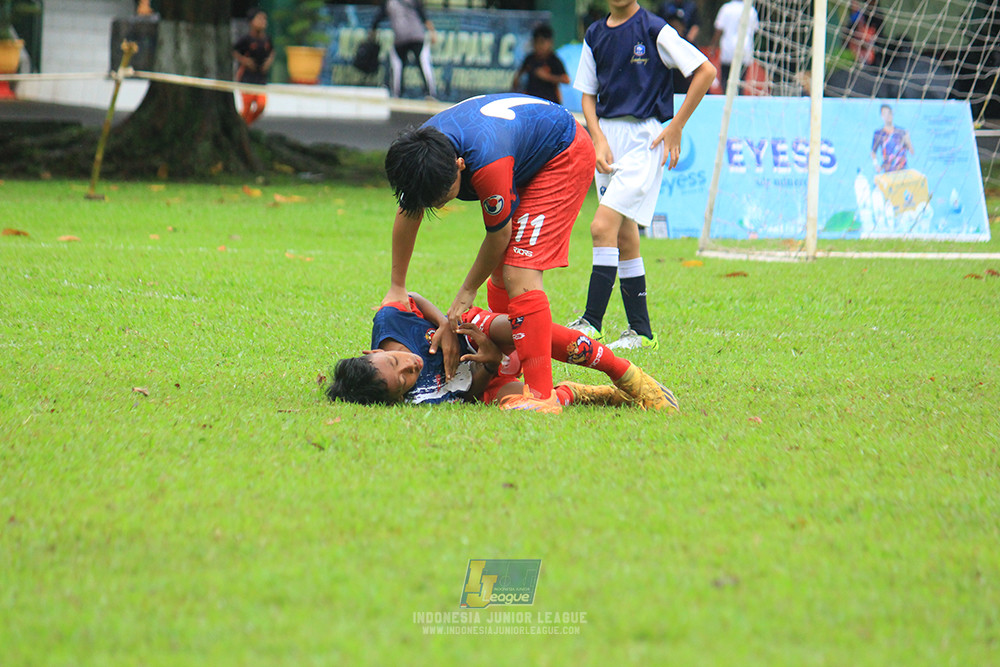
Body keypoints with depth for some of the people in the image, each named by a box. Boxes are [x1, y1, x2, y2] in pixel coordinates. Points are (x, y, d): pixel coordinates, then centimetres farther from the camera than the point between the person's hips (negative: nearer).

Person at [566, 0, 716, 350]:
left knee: (603, 227, -17)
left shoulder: (654, 30, -7)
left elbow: (706, 71, -7)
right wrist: (598, 139, -2)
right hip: (607, 140, 7)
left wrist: (676, 127, -7)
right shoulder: (594, 36, 11)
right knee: (624, 236, 8)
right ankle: (641, 332, 13)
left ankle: (591, 322, -16)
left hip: (643, 139, -7)